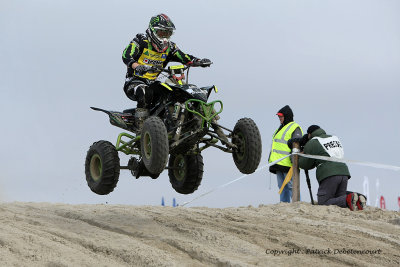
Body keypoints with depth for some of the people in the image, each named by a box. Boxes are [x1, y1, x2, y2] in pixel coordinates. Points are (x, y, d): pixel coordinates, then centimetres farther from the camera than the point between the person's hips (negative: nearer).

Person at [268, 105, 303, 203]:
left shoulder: (295, 128, -6)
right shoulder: (281, 128, 24)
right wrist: (271, 159, 27)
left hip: (288, 164, -10)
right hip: (279, 164, 10)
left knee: (291, 185, -12)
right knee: (282, 187, 8)